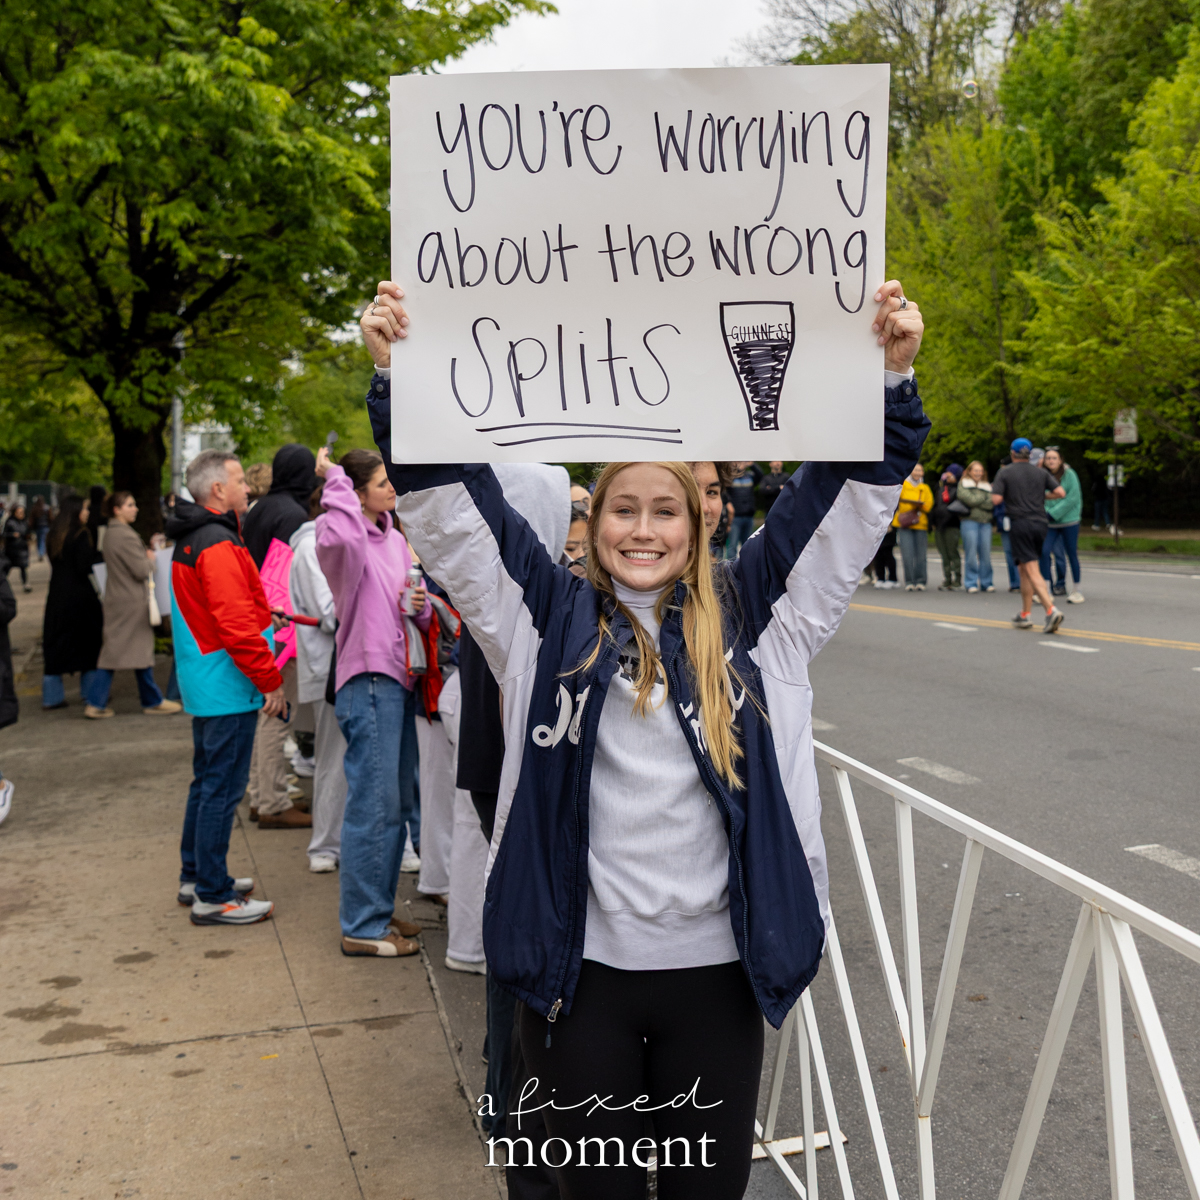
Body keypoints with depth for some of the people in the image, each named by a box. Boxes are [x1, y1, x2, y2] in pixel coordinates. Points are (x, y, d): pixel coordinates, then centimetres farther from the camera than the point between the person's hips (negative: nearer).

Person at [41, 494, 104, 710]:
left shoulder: (54, 535, 7)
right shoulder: (80, 535, -13)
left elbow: (55, 562, 15)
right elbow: (84, 568, -17)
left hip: (56, 596, 6)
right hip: (80, 595, -6)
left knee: (56, 644, 8)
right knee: (89, 641, 8)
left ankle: (52, 696, 9)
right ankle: (91, 692, 14)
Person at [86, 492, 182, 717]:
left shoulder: (110, 533, 12)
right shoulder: (125, 536, -19)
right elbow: (141, 571, -19)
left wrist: (145, 556, 10)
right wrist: (150, 559, 0)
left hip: (116, 597, 9)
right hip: (132, 600, -9)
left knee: (112, 651, 10)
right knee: (141, 650, 2)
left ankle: (95, 702, 7)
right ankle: (152, 701, 14)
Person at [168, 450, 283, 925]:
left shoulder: (190, 540, 15)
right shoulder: (218, 546, -19)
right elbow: (236, 626, -24)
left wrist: (262, 609, 18)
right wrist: (271, 680, -17)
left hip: (204, 685, 11)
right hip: (229, 688, -11)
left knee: (207, 783, 19)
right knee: (222, 788, -5)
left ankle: (196, 877, 30)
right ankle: (212, 897, 2)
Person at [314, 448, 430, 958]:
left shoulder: (396, 540, 14)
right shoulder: (343, 537, -10)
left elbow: (420, 608, 20)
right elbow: (342, 536, -37)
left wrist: (420, 605, -4)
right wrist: (335, 478, -22)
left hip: (400, 677, 9)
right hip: (368, 680, -9)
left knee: (397, 805, 15)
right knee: (374, 804, -5)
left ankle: (380, 910, 28)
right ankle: (362, 926, 5)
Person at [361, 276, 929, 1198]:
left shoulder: (750, 619, 2)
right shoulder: (549, 619, 0)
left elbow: (843, 499, 0)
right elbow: (453, 503, -3)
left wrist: (891, 374, -8)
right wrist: (398, 375, -11)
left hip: (716, 966, 1)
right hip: (579, 966, -1)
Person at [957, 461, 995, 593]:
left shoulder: (987, 486, 18)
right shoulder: (963, 485, 8)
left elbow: (991, 503, 3)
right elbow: (969, 499, -9)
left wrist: (976, 501, -8)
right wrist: (983, 498, 1)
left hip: (986, 523, 3)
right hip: (969, 521, -3)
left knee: (986, 553, 0)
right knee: (971, 554, -5)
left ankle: (986, 582, 8)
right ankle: (971, 584, -1)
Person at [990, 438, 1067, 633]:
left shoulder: (1004, 473, -3)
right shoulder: (1041, 472, 8)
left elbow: (996, 499, -11)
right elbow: (1060, 493, 2)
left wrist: (995, 489, 11)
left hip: (1020, 523, -5)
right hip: (1040, 523, 5)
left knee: (1032, 571, -9)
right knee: (1024, 569, 16)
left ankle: (1051, 610, -26)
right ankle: (1024, 615, 19)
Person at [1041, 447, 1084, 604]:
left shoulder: (1069, 475, -6)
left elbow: (1073, 498, -12)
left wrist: (1054, 513, -16)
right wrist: (1045, 511, -14)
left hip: (1069, 521, -3)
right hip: (1050, 523, 3)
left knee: (1071, 554, 4)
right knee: (1044, 551, -11)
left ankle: (1076, 589, 16)